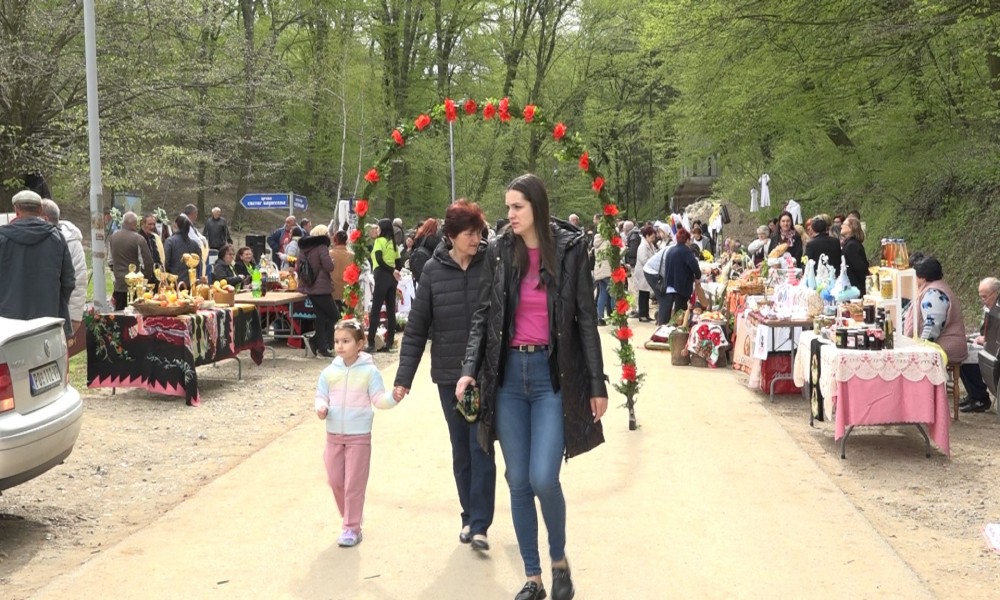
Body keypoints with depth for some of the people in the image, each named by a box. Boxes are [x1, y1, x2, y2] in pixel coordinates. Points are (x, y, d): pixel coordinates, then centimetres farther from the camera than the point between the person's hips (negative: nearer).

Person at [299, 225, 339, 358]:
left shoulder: (304, 249, 11)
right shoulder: (322, 248, -13)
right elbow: (329, 267, -19)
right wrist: (331, 260, 1)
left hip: (309, 288, 8)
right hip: (321, 288, -8)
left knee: (320, 317, 12)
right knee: (334, 315, 1)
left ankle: (321, 346, 10)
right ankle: (321, 344, -7)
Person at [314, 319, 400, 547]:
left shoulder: (369, 371, -8)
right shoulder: (329, 372, 1)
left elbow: (379, 399, -8)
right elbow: (321, 396, 7)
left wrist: (393, 397, -27)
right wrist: (321, 408, -14)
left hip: (359, 436, -4)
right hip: (334, 435, 4)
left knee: (354, 484, -1)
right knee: (335, 480, 10)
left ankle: (352, 528, 7)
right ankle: (349, 518, 31)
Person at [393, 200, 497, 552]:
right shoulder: (434, 270, -2)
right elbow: (417, 327, 1)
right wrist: (404, 377, -3)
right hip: (449, 375, 2)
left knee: (481, 448, -4)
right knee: (460, 451, 12)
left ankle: (479, 524, 3)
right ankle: (470, 516, 24)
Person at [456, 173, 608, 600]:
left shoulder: (569, 248, -3)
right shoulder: (499, 251, 4)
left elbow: (586, 319, -1)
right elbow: (483, 316, 7)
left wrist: (597, 385, -1)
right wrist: (470, 369, -7)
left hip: (553, 374, -3)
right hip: (508, 374, 3)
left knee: (543, 479, -12)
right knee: (518, 482, 5)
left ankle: (559, 559, 17)